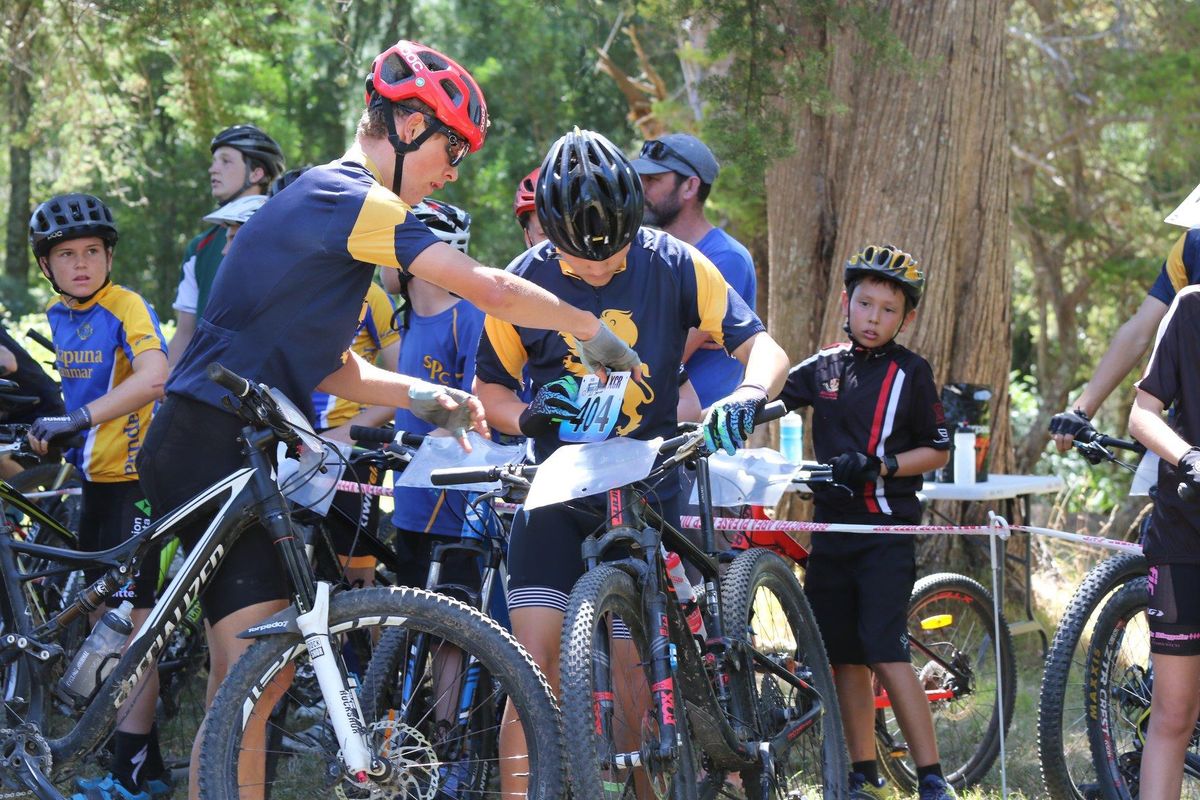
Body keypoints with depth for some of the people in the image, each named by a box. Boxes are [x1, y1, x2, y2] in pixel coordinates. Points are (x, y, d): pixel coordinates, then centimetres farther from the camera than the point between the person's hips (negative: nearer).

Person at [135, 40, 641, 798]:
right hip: (216, 446, -11)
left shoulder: (325, 201, 20)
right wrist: (592, 329, -4)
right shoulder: (351, 197, -13)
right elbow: (487, 288, -17)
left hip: (227, 450, 11)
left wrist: (422, 397, 7)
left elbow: (331, 368, 20)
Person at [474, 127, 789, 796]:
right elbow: (489, 387, 5)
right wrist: (528, 417, -17)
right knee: (535, 665, -12)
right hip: (558, 494, 0)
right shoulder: (527, 281, -6)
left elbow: (763, 346, -10)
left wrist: (749, 394, -33)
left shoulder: (673, 265, -8)